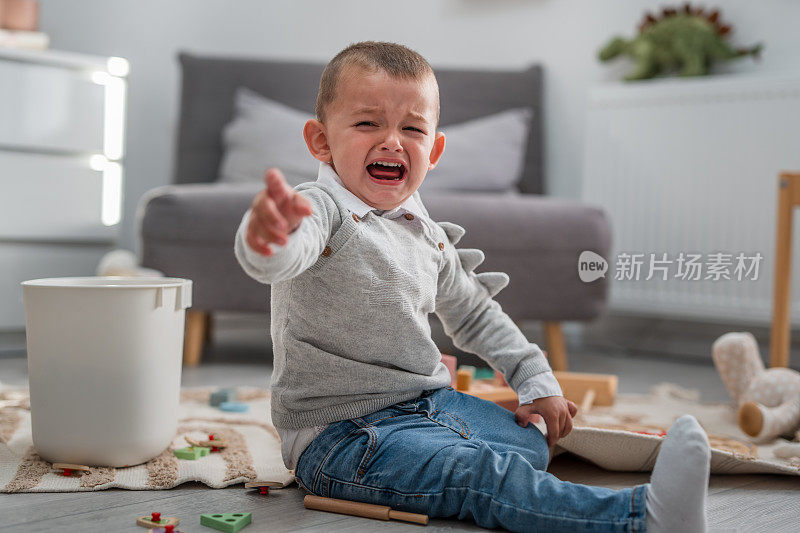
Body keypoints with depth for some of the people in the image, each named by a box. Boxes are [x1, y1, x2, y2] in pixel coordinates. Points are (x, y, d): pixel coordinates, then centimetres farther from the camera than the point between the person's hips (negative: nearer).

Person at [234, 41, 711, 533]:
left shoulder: (427, 237, 8)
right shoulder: (322, 213, -16)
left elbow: (474, 313, 22)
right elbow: (281, 255, -41)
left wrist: (537, 381, 18)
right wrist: (266, 235, -66)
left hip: (429, 403, 9)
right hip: (341, 433, -9)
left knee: (531, 444, 6)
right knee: (479, 472, -26)